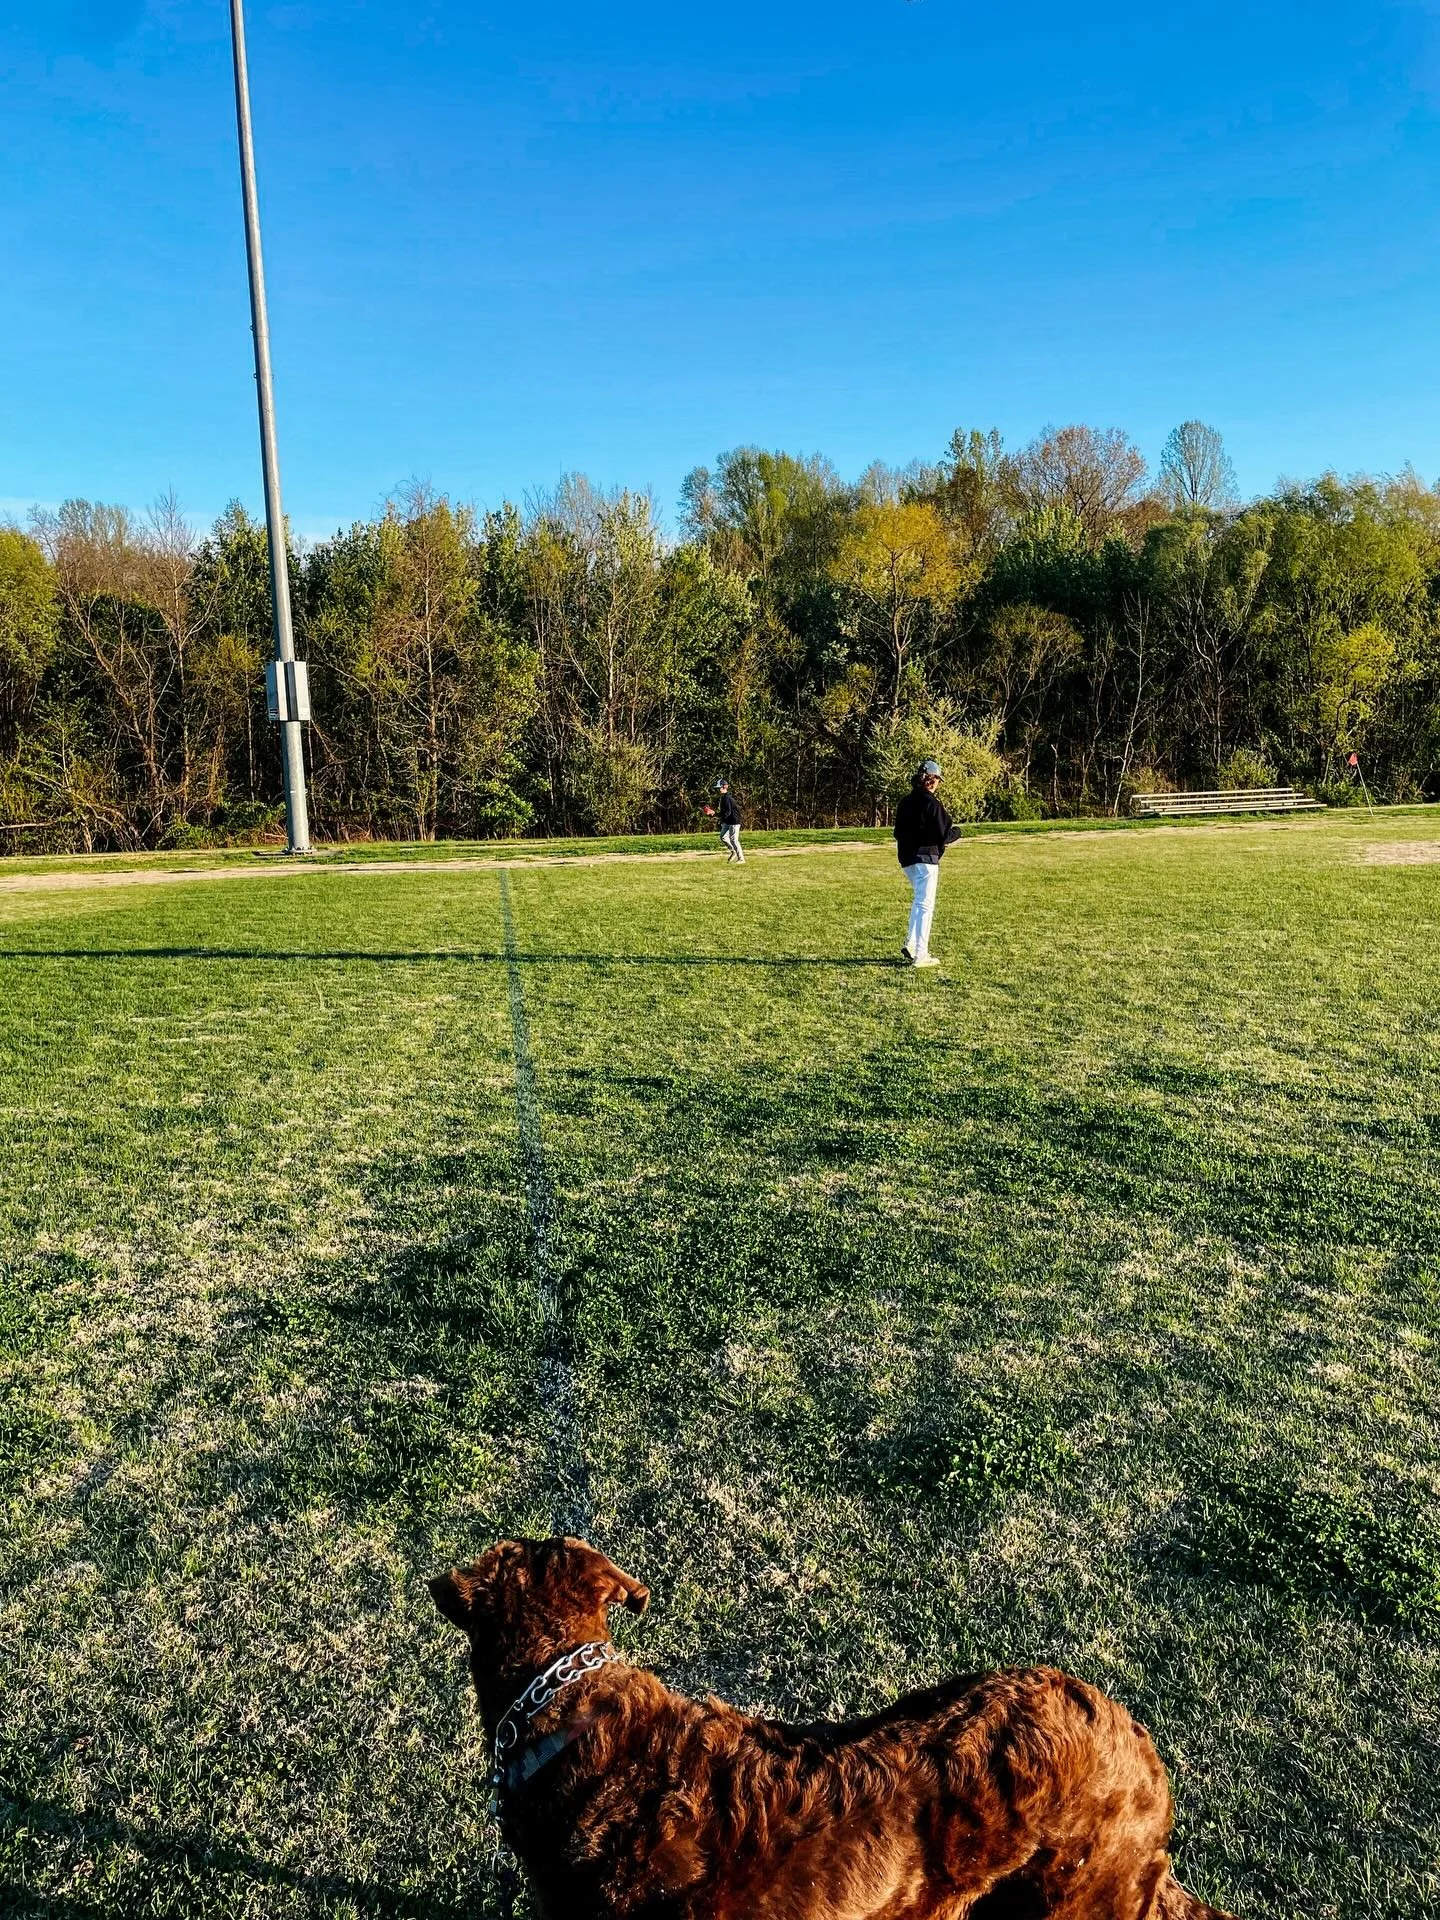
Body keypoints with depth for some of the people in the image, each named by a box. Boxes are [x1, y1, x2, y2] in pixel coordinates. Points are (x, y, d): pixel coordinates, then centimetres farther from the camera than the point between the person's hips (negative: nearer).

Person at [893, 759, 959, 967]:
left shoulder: (905, 802, 9)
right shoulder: (931, 803, -14)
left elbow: (898, 832, 16)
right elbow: (944, 835, -14)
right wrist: (956, 832, 6)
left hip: (907, 860, 8)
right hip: (925, 858, -8)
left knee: (919, 901, 22)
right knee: (925, 905, -3)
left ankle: (911, 944, 16)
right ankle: (920, 955, -2)